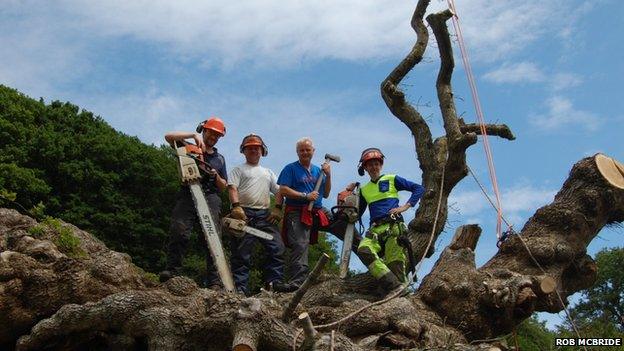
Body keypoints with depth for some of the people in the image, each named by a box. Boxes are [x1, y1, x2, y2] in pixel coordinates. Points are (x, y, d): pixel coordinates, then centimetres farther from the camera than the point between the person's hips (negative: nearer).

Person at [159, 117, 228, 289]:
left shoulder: (220, 159, 24)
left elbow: (224, 186, 22)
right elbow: (169, 136, 0)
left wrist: (215, 175, 0)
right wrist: (194, 135, -9)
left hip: (210, 199, 2)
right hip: (188, 196, -2)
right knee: (179, 232, -20)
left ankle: (214, 281, -12)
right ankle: (173, 270, -20)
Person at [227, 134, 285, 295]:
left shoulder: (268, 172, 28)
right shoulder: (238, 170, 13)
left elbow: (279, 191, 20)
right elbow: (232, 188, -3)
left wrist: (277, 208, 2)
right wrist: (236, 206, -21)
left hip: (265, 215, 4)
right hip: (244, 214, -4)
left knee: (278, 249, -8)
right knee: (242, 253, -6)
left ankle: (273, 285, -7)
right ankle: (240, 288, -5)